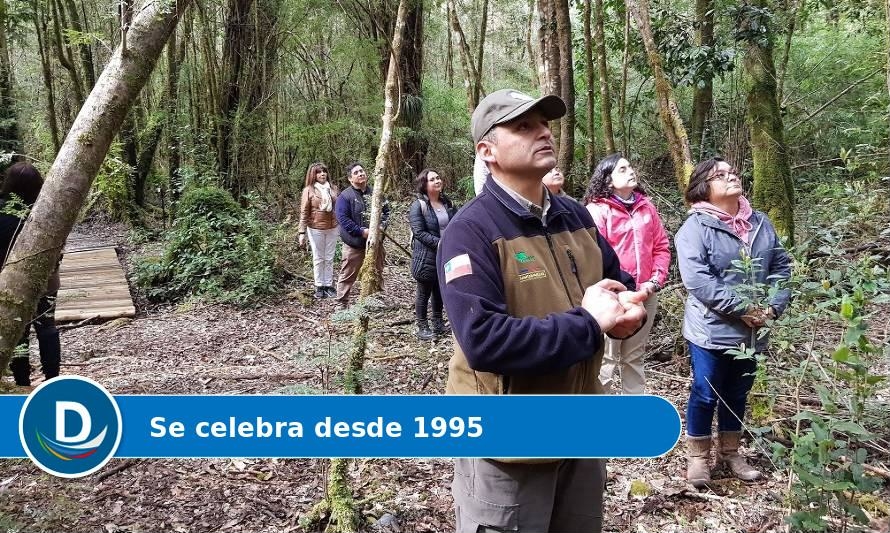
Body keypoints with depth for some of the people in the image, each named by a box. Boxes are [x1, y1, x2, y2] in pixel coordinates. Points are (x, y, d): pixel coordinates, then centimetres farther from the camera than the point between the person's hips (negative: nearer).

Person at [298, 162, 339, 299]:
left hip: (332, 228, 3)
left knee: (329, 259, 10)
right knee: (318, 259, 8)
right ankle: (319, 286, 16)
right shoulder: (308, 190, -7)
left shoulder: (333, 188, 2)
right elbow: (304, 212, -7)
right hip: (315, 229, -3)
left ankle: (329, 285, 19)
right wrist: (302, 232, -11)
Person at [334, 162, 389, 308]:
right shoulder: (345, 196, -10)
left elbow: (386, 211, 13)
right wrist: (362, 231, -22)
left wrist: (382, 226, -7)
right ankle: (341, 304, 10)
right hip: (354, 244, -5)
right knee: (348, 276, 0)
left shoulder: (375, 193, 7)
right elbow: (342, 218, -17)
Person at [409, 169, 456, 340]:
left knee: (440, 291, 16)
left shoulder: (448, 203, 8)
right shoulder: (418, 206, -11)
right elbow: (419, 232, -17)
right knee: (424, 292, 4)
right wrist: (439, 243, -24)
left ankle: (438, 323, 29)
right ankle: (422, 327, 15)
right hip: (426, 257, -6)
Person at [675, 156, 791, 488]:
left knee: (737, 393, 19)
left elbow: (781, 267, 8)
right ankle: (698, 457, 24)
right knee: (706, 394, 7)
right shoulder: (695, 227, -13)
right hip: (712, 330, -6)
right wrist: (743, 308, -22)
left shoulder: (760, 223, 7)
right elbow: (697, 279, -23)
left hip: (752, 332, 6)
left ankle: (730, 452, 36)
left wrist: (773, 306, -8)